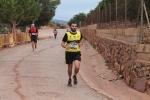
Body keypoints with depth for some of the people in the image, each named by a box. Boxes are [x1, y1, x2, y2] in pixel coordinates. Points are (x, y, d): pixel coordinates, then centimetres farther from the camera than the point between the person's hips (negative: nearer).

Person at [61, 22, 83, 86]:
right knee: (70, 68, 10)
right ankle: (69, 79, 35)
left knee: (77, 67, -17)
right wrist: (66, 46, -24)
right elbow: (62, 43, -3)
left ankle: (75, 76, 15)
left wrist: (80, 44, 0)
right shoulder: (67, 34, -6)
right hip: (69, 53, -1)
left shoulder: (79, 33, 2)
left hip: (77, 53, 1)